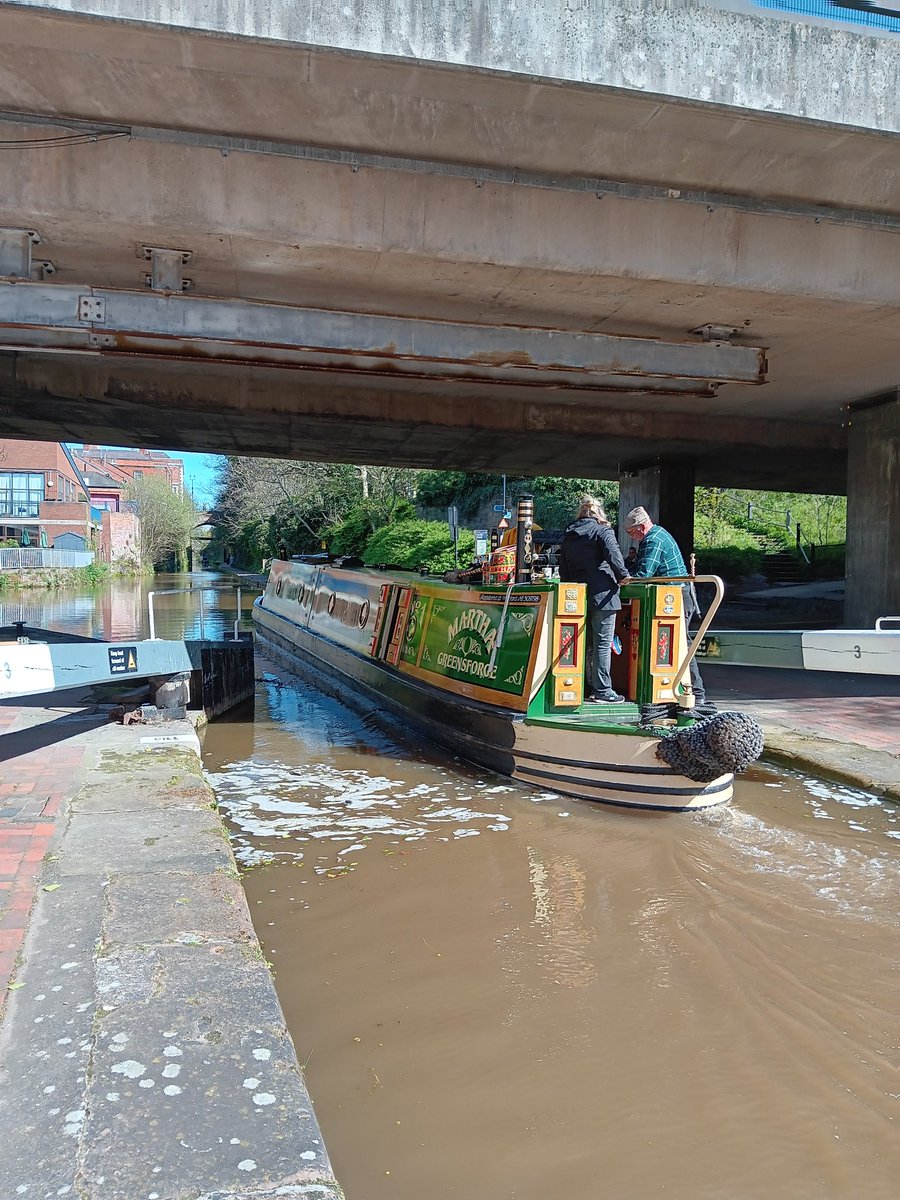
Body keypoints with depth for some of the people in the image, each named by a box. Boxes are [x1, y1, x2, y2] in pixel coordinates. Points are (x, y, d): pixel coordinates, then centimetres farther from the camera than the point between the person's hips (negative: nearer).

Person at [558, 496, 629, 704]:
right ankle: (603, 692, -3)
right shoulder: (602, 531, -2)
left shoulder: (568, 535, 16)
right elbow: (613, 554, -18)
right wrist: (623, 575, -7)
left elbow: (563, 570, 17)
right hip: (602, 594, -6)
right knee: (603, 644, -4)